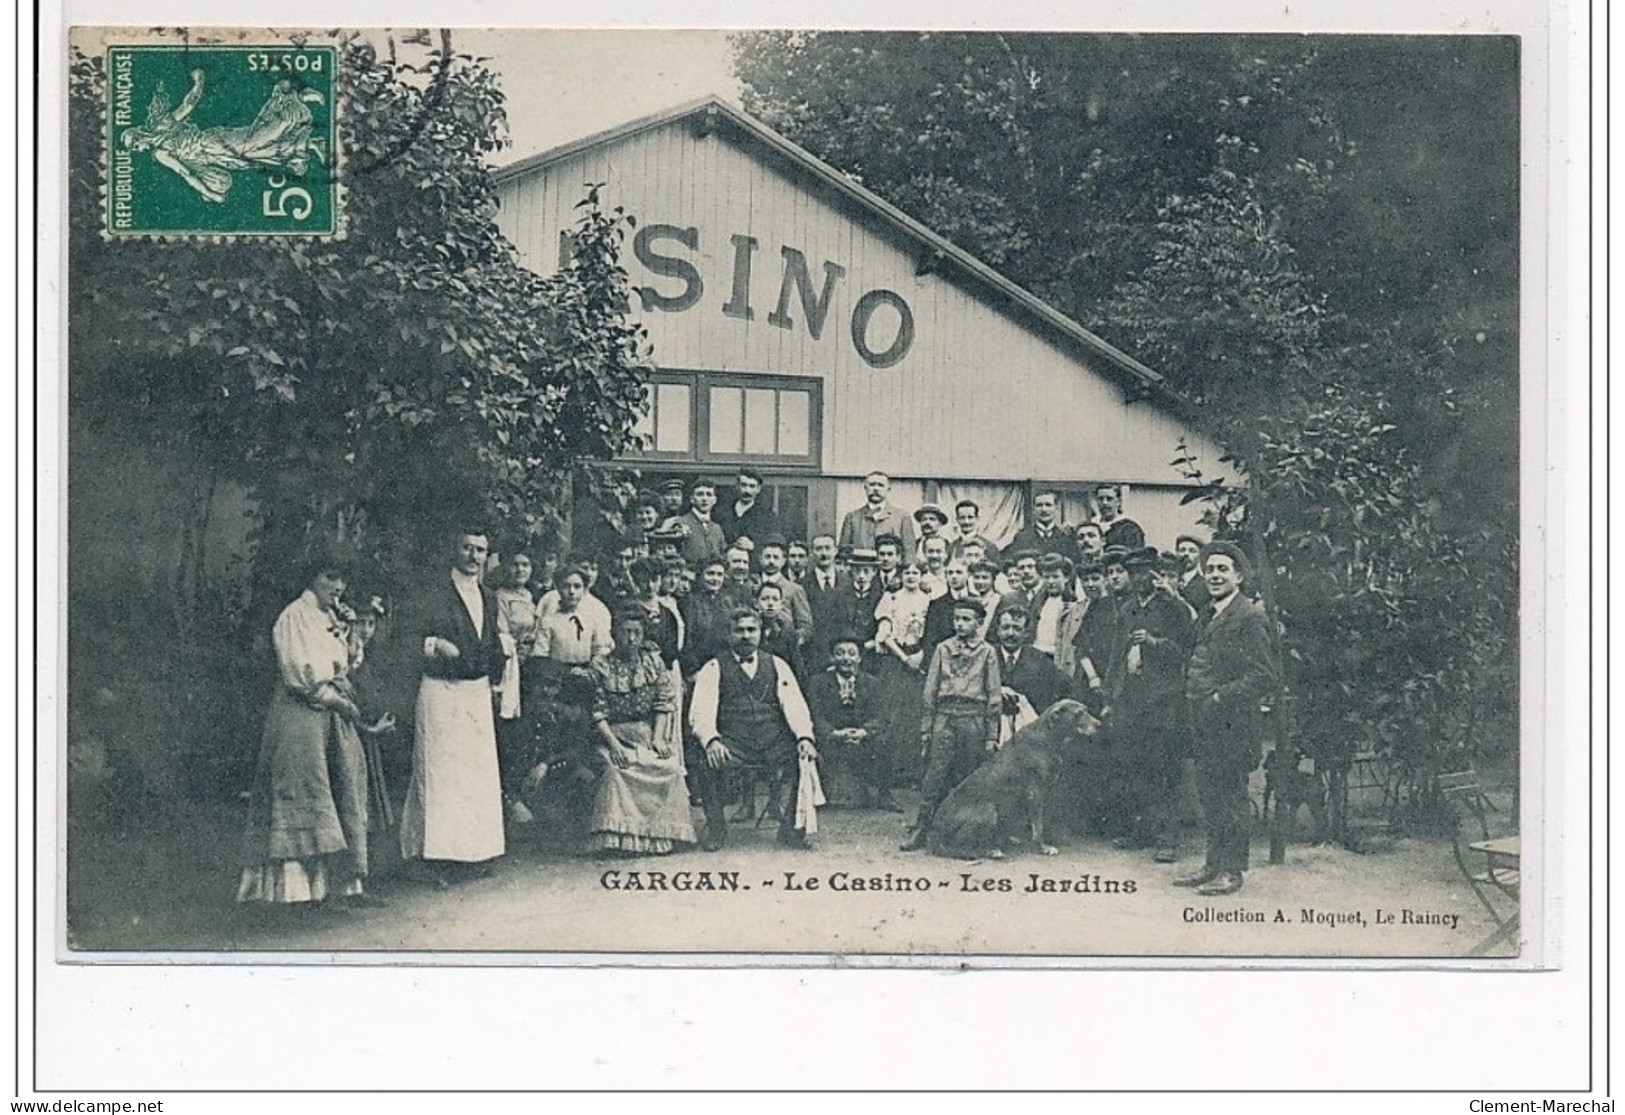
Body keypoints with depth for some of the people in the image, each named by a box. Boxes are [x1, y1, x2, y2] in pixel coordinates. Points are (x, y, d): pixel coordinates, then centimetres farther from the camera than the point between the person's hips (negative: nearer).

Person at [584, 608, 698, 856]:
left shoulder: (653, 661, 9)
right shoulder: (601, 666, 2)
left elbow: (665, 703, 4)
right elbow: (598, 712, -4)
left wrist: (658, 738, -9)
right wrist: (613, 744, -17)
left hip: (651, 732, 2)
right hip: (616, 733, -2)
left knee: (668, 766, -26)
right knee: (615, 769, -32)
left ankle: (662, 834, -17)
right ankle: (622, 837, -28)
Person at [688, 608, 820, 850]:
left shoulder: (777, 665, 18)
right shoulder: (714, 668, 10)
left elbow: (795, 705, 6)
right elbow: (700, 713, -2)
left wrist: (805, 737, -14)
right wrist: (711, 740, -24)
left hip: (775, 745, 2)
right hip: (733, 745, -2)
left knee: (805, 757, -27)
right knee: (705, 761, -32)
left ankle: (790, 826, -11)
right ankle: (715, 828, -10)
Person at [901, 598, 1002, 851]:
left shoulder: (987, 653, 5)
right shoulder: (943, 650, 9)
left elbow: (995, 696, 5)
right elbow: (929, 691, 10)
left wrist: (991, 736, 0)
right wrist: (925, 728, 4)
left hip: (973, 719, -1)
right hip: (944, 718, 1)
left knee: (968, 780, 2)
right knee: (935, 776, -4)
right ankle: (920, 832, -3)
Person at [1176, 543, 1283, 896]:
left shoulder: (1250, 617, -13)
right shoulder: (1210, 616, 16)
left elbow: (1265, 677, -18)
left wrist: (1220, 698, -18)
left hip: (1232, 722, -9)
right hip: (1205, 722, 9)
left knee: (1230, 795, -1)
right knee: (1209, 793, 13)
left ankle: (1232, 871, 6)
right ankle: (1214, 863, 23)